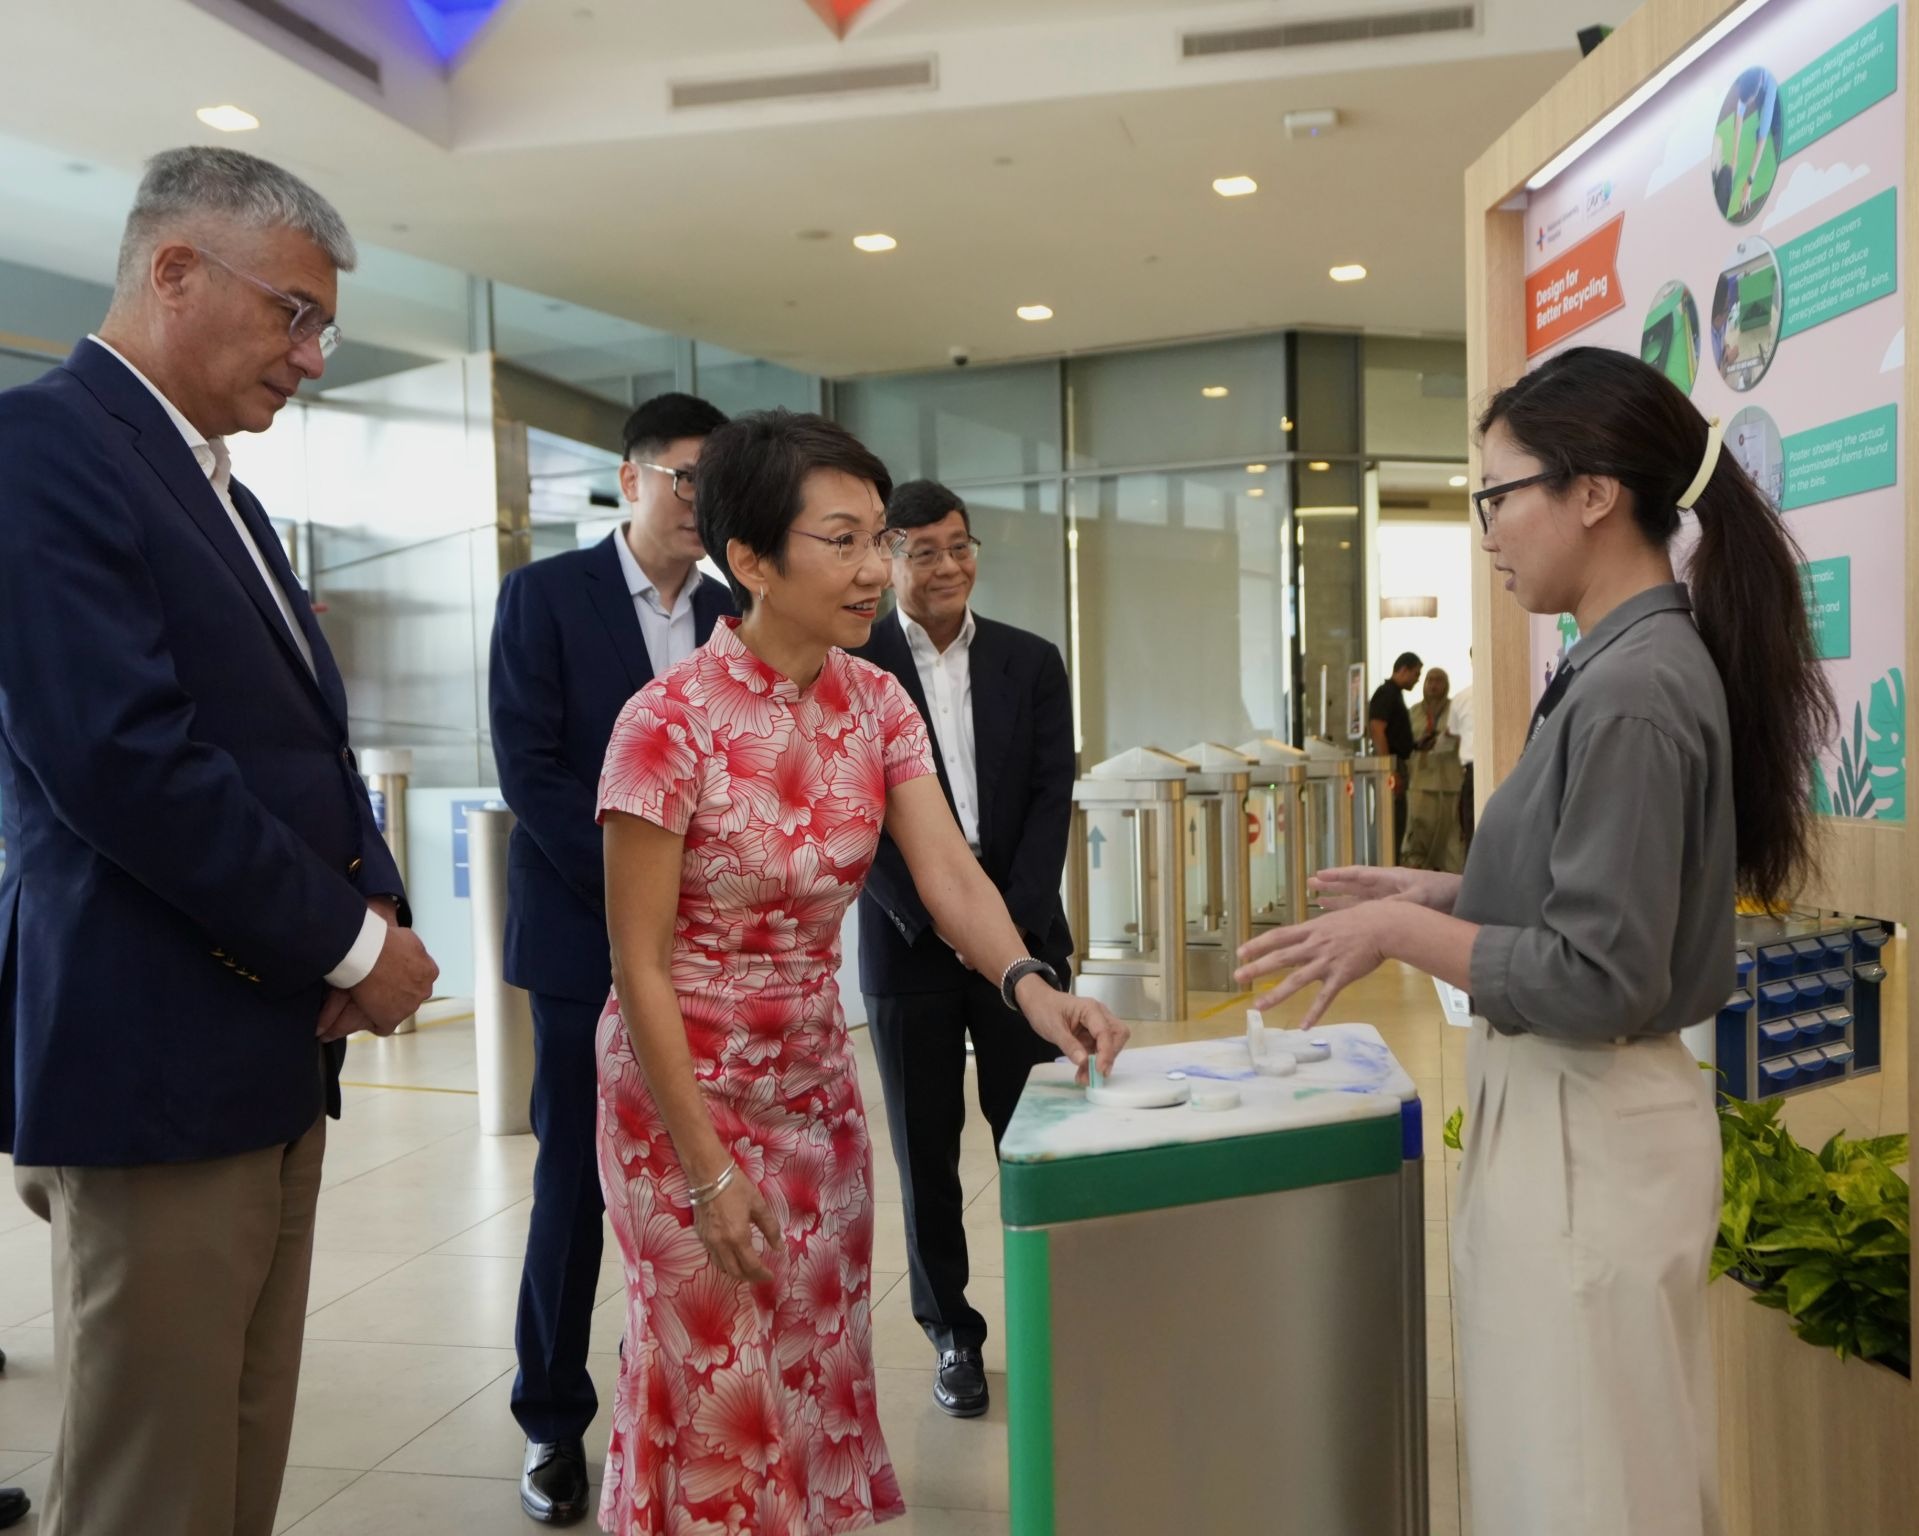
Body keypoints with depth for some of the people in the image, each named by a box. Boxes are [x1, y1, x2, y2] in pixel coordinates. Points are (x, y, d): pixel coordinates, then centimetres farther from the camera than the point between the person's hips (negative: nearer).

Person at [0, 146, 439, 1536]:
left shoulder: (224, 492, 18)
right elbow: (123, 757, -21)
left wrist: (383, 915, -2)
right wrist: (354, 943, -12)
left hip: (276, 1049, 9)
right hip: (156, 1056, -9)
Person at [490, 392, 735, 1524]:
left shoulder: (734, 618, 11)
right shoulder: (545, 594, -1)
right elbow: (530, 766, -9)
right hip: (586, 937, -3)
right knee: (576, 1180, 4)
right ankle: (555, 1421, 18)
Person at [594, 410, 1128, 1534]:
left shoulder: (878, 704, -4)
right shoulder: (672, 719, -21)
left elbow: (950, 873, -15)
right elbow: (640, 962, -17)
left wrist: (1030, 984, -35)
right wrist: (707, 1169, -16)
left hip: (818, 1082, 5)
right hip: (688, 1087, -5)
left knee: (823, 1375, 16)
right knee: (727, 1397, 9)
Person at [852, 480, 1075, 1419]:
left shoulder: (1031, 663, 7)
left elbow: (1052, 797, 3)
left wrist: (1012, 919, -8)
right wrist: (934, 917, -10)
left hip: (1021, 934, 2)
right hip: (909, 945, -1)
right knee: (925, 1151, 7)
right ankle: (952, 1334, 21)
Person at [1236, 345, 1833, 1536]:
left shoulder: (1633, 689, -22)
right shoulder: (1635, 662, 6)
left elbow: (1599, 982, -23)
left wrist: (1403, 933, -15)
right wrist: (1448, 896, 9)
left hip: (1586, 1131, -10)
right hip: (1574, 1113, 10)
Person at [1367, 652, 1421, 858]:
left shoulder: (1395, 694, 18)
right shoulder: (1386, 694, -12)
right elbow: (1377, 731, -21)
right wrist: (1390, 770, -24)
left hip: (1397, 764, 10)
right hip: (1390, 763, -10)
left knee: (1397, 825, 12)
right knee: (1392, 824, -10)